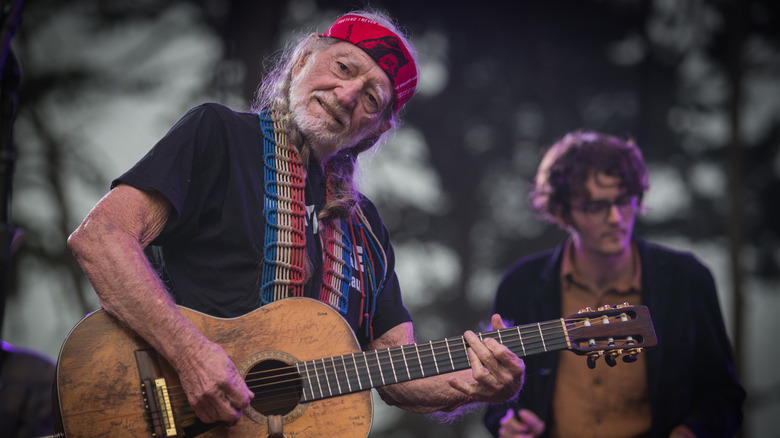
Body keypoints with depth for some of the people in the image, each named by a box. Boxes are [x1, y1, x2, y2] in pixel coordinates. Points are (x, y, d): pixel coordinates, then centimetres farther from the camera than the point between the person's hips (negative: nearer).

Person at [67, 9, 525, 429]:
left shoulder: (365, 225, 17)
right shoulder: (218, 133, 1)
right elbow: (99, 237, -11)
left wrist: (477, 385, -6)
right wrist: (191, 352, -22)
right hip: (190, 414, -5)